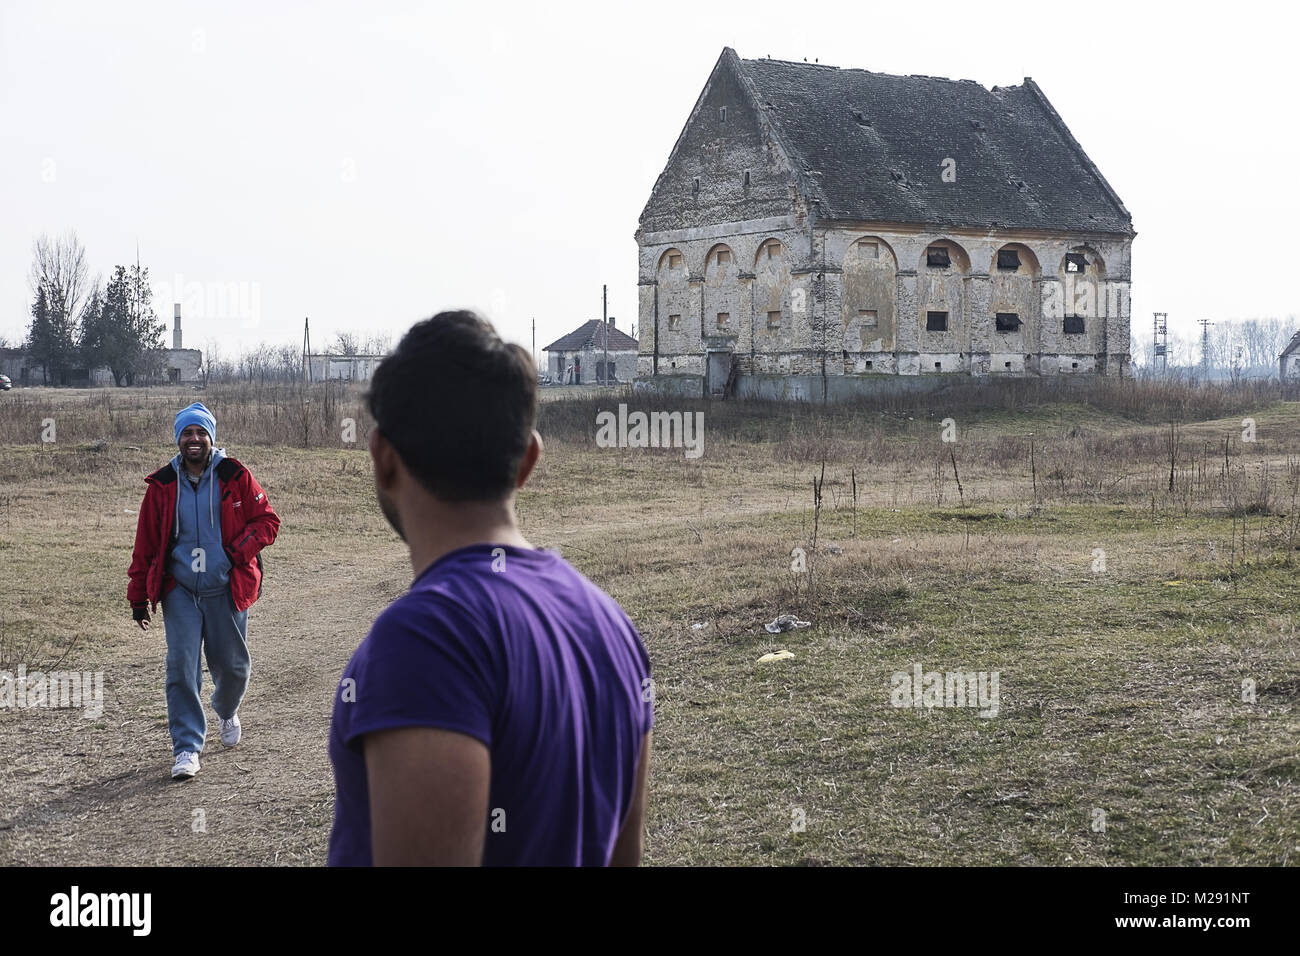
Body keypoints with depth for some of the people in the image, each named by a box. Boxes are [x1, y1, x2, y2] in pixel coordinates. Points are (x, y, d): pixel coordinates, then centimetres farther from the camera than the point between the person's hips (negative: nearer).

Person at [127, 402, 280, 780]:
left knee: (231, 666, 8)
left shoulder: (235, 477, -2)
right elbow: (146, 543, 8)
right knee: (182, 667, -8)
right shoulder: (162, 485, 2)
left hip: (226, 590, 0)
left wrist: (240, 550, -15)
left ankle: (227, 711, 42)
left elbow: (267, 520, 2)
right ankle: (187, 748, -1)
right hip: (180, 591, 0)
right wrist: (138, 596, 8)